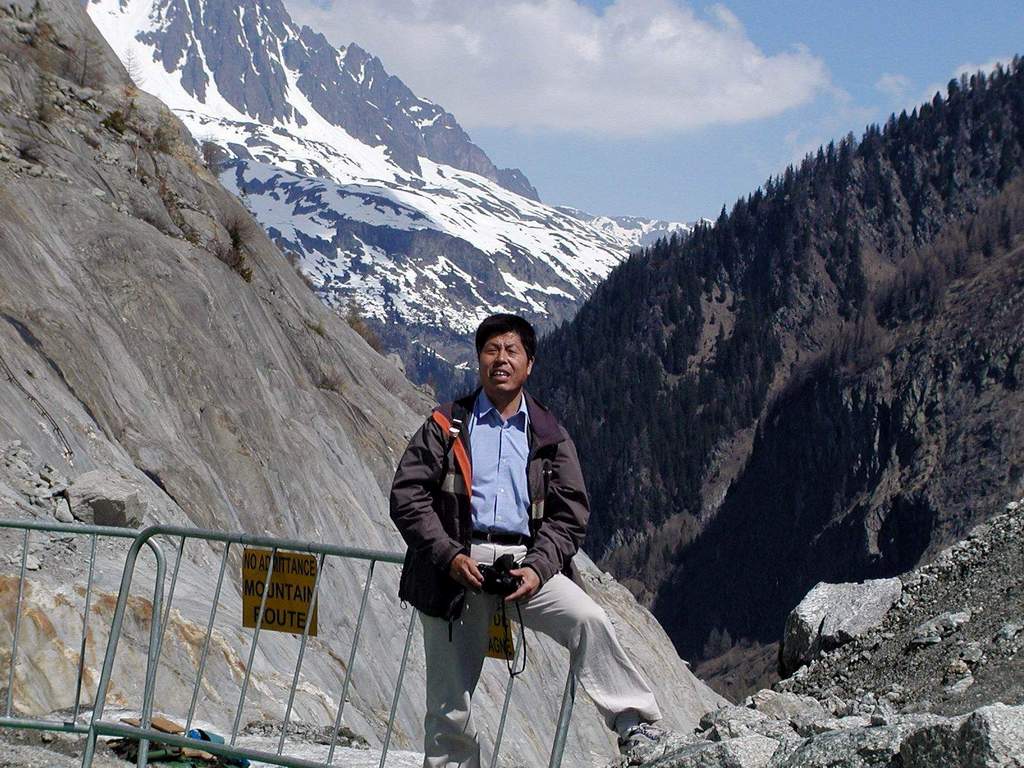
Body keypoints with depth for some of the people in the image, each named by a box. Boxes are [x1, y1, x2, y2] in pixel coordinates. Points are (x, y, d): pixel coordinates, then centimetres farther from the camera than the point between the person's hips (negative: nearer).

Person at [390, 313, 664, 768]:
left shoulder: (550, 437, 15)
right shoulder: (446, 426, 11)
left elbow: (570, 513, 7)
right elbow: (407, 495, 2)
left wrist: (538, 568, -11)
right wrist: (450, 555, -12)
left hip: (526, 562, 0)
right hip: (455, 565, 0)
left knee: (589, 620, -25)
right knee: (449, 704, 1)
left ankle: (635, 728, -21)